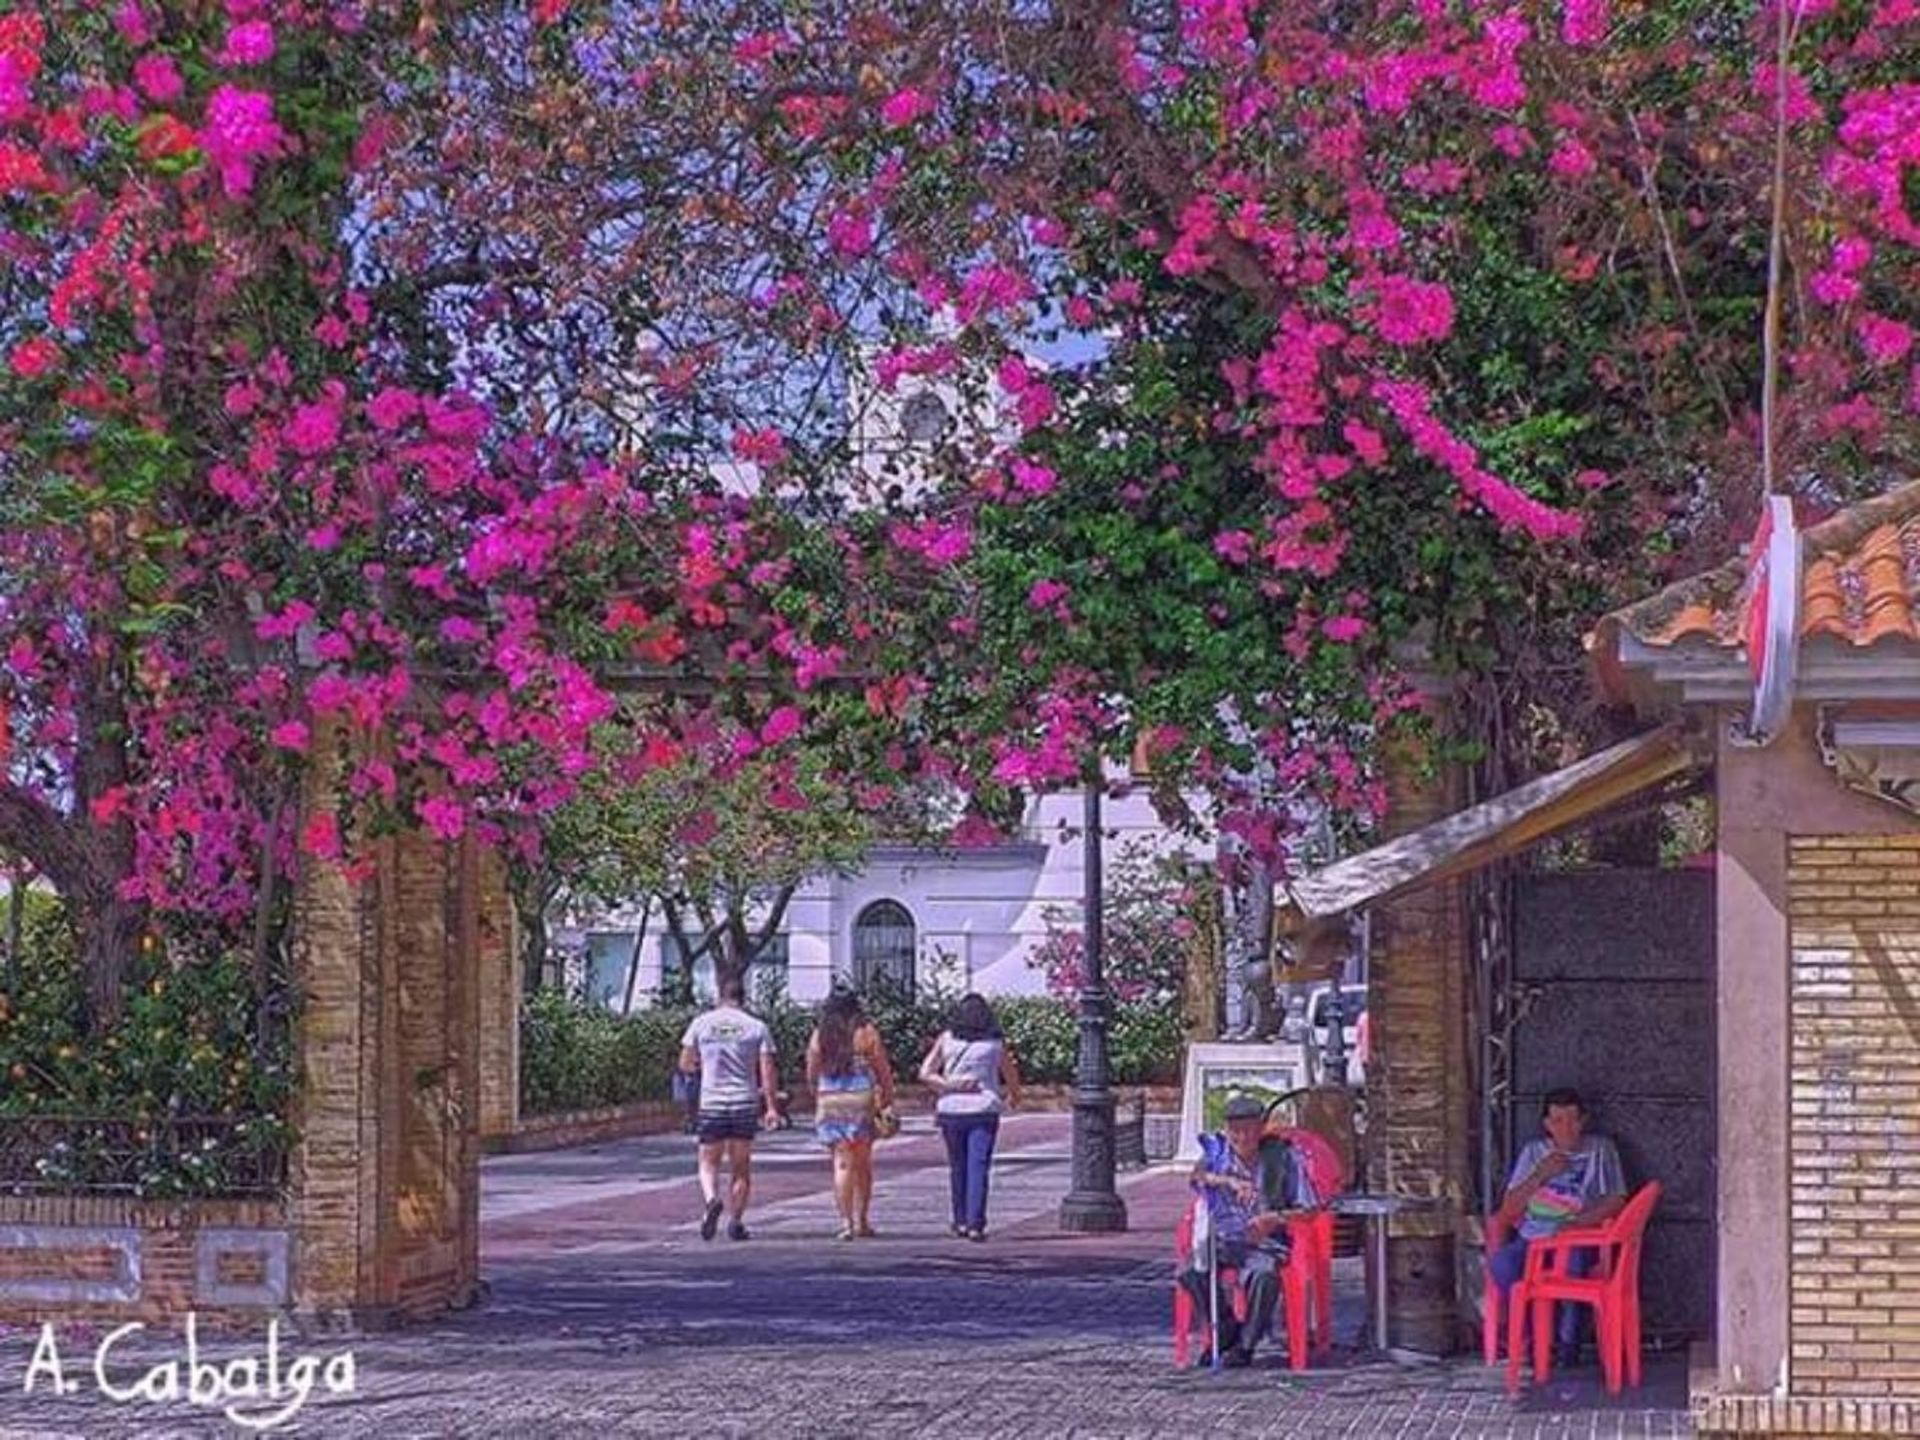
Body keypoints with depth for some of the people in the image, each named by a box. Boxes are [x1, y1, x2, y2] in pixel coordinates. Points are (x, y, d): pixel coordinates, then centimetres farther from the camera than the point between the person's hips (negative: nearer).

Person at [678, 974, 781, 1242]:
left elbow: (685, 1065, 7)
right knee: (741, 1167, 11)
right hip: (745, 1104, 0)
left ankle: (712, 1199, -19)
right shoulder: (757, 1027, 0)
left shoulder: (701, 1023, 2)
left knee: (709, 1162, 9)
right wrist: (771, 1107, 1)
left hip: (711, 1102, 0)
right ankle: (735, 1221, 6)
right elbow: (768, 1071, -4)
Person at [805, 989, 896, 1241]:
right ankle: (861, 1221, 12)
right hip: (862, 1102, -1)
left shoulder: (819, 1035, 4)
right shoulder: (866, 1032, -1)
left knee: (842, 1163, 0)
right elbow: (883, 1071, -1)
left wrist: (818, 1100, 22)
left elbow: (811, 1076, 8)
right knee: (862, 1164, 10)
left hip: (829, 1104, 1)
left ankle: (846, 1221, -10)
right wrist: (887, 1099, 9)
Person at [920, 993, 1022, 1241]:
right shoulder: (995, 1043, 4)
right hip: (984, 1109, -2)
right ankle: (975, 1224, -13)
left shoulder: (947, 1039, 5)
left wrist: (949, 1086, -4)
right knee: (978, 1167, -4)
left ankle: (961, 1221, 19)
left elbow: (925, 1073, -3)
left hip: (951, 1110, 2)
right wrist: (1014, 1096, 36)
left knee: (958, 1167, 14)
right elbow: (1011, 1076, 17)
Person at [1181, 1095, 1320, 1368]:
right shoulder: (1217, 1149, 5)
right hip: (1223, 1239, 2)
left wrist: (1276, 1218, -18)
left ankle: (1245, 1345, -14)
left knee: (1263, 1274, -36)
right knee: (1191, 1271, -27)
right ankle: (1226, 1330, -1)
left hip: (1266, 1242, -2)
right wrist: (1228, 1181, -37)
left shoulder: (1282, 1156, 1)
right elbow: (1196, 1176, -18)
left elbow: (1307, 1209, 1)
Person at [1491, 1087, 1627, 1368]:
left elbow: (1616, 1201, -3)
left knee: (1570, 1262, -38)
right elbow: (1509, 1208, 8)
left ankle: (1567, 1342, -19)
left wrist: (1578, 1222, -18)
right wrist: (1541, 1174, -6)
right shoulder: (1534, 1151, 14)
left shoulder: (1600, 1149, 7)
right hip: (1532, 1239, 3)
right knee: (1500, 1262, -29)